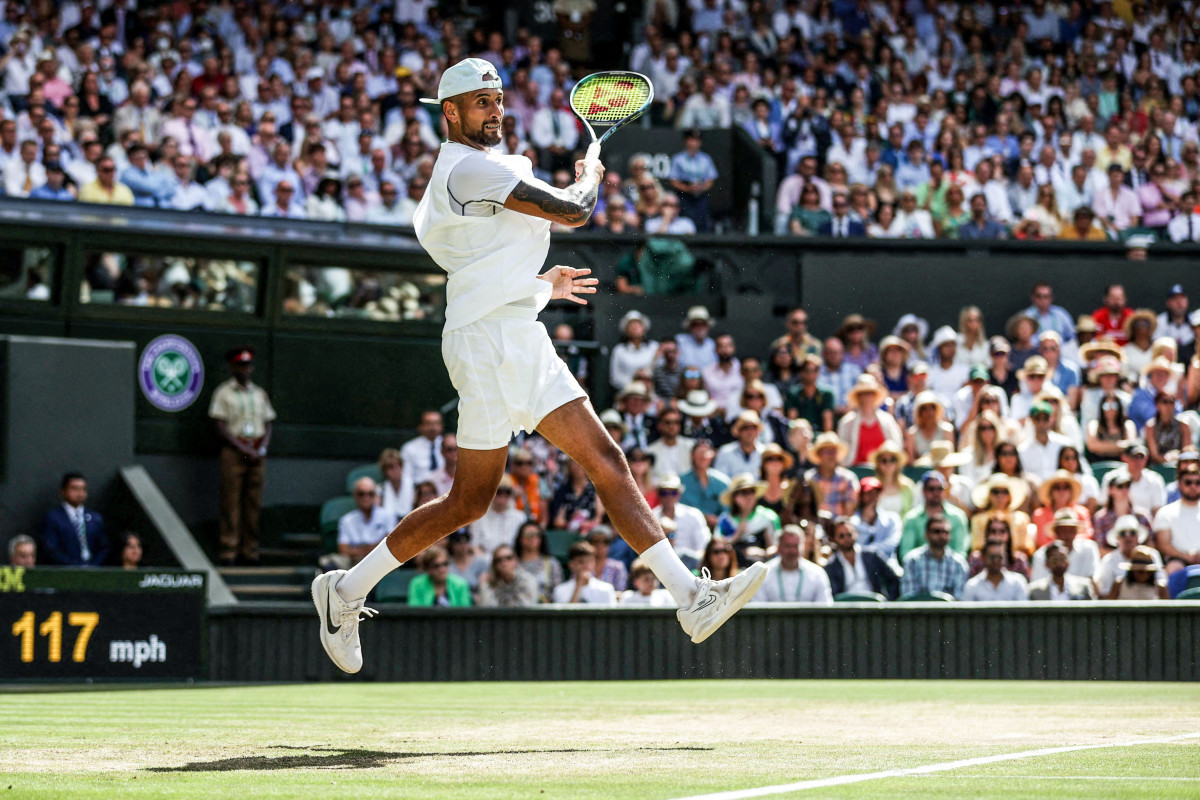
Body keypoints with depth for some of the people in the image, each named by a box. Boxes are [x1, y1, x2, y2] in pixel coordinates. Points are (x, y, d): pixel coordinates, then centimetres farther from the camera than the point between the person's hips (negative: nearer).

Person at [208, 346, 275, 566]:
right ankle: (228, 550, -9)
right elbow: (221, 427, -4)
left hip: (257, 452, 4)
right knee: (231, 501, -8)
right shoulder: (223, 392, 3)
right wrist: (244, 449, -12)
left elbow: (268, 425, 17)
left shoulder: (259, 393, 17)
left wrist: (261, 448, -2)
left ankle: (250, 551, 2)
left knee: (254, 501, 1)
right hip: (233, 449, -4)